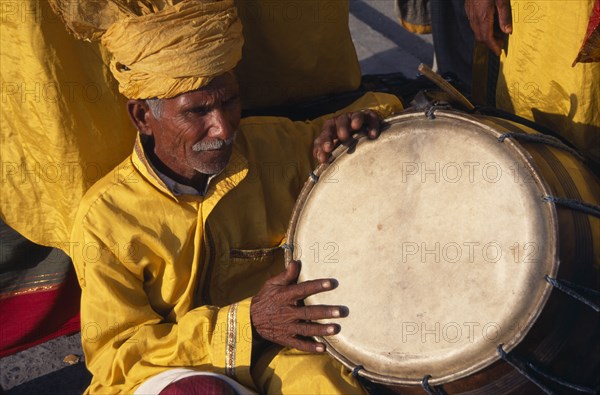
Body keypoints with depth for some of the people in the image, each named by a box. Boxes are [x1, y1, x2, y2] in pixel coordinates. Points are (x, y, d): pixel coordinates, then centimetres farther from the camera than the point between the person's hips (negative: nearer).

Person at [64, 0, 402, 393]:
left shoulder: (274, 145, -1)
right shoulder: (104, 217, -10)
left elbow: (383, 107, 13)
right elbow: (114, 356, -11)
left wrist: (354, 121, -15)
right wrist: (247, 321, -24)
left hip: (284, 352, 2)